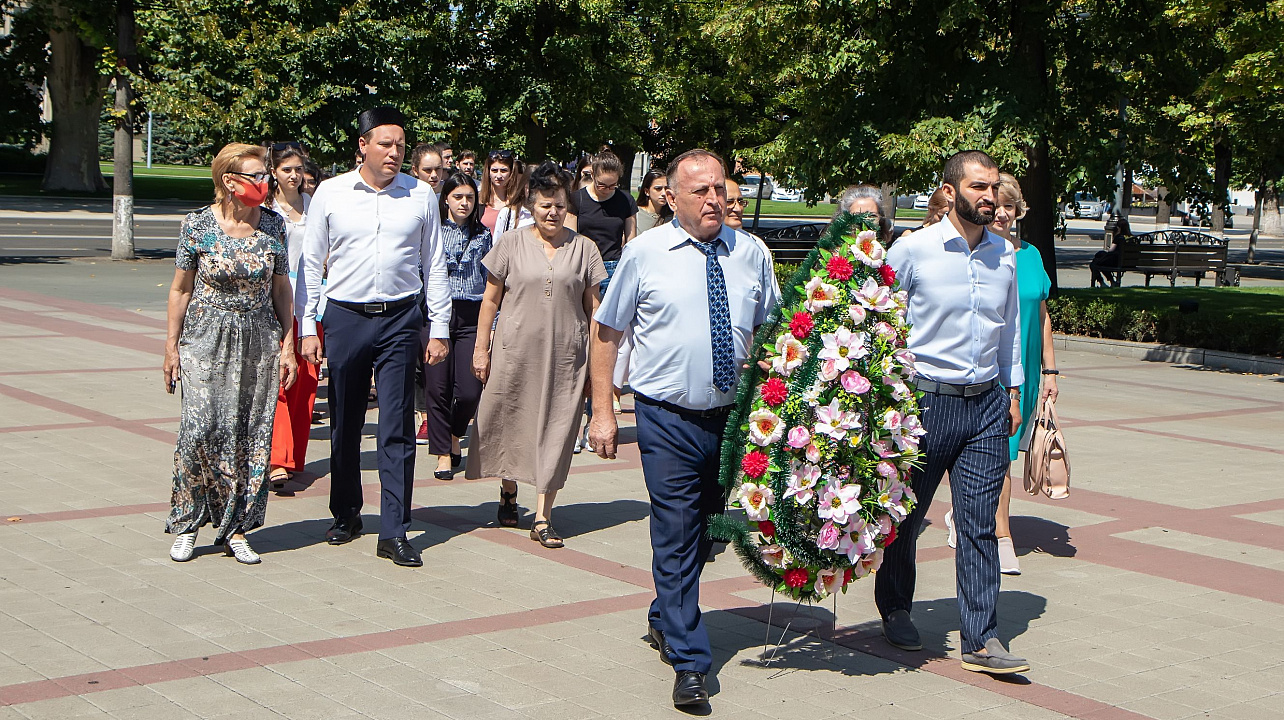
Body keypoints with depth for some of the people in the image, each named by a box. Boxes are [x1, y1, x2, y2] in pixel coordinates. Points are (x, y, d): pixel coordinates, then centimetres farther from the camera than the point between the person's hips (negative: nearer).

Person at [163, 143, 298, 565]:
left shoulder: (273, 225, 3)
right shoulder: (198, 225, -4)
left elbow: (281, 289, 9)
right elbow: (181, 289, 2)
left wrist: (288, 345, 5)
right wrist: (172, 347, 1)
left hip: (260, 343, 3)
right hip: (207, 340, -2)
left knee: (252, 435, 2)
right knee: (200, 429, -11)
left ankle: (235, 528, 11)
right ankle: (186, 524, 6)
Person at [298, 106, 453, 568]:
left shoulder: (420, 195, 3)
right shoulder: (330, 194, 2)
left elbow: (434, 266, 7)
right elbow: (311, 264, 6)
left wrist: (439, 330, 4)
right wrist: (307, 328, 0)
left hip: (400, 319, -1)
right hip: (345, 317, 1)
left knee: (397, 427, -5)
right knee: (344, 424, 11)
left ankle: (394, 533, 0)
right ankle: (346, 515, 29)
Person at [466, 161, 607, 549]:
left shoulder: (583, 248, 5)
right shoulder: (511, 243, 3)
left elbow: (592, 307, 8)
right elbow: (491, 300, 6)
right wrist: (481, 348, 3)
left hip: (565, 355, 0)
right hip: (515, 350, 0)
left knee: (555, 430, -1)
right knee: (509, 422, 9)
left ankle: (543, 519, 3)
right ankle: (508, 492, 35)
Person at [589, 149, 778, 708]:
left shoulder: (750, 253, 5)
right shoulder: (644, 253, -3)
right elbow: (606, 333, 1)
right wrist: (602, 412, -3)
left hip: (735, 413, 4)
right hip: (669, 418, -4)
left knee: (707, 528, 15)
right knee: (676, 534, -6)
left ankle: (665, 618, 40)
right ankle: (689, 661, 2)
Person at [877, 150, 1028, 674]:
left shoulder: (1004, 254, 8)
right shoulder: (912, 250, -7)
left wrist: (1013, 389, 19)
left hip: (987, 403, 3)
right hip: (926, 398, -3)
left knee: (980, 524, 0)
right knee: (907, 515, 11)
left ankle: (981, 640, 4)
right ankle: (894, 609, 32)